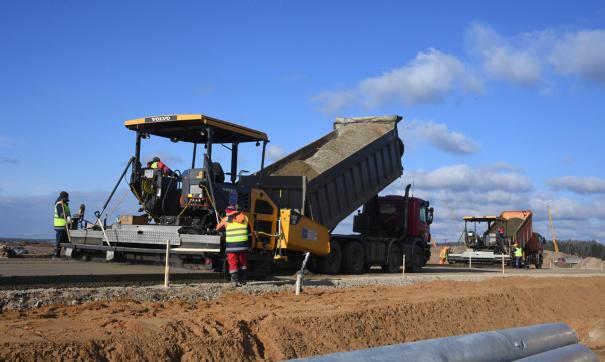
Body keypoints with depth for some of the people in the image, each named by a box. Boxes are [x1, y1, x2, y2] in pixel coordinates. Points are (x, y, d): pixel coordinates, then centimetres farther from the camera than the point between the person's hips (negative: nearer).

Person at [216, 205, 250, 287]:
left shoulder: (226, 219, 4)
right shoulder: (244, 217, 10)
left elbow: (218, 227, 18)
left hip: (231, 245, -2)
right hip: (243, 244, 2)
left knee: (233, 263, 4)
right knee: (243, 263, 17)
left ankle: (235, 281, -4)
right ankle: (243, 280, 22)